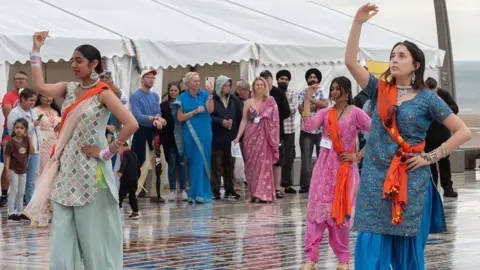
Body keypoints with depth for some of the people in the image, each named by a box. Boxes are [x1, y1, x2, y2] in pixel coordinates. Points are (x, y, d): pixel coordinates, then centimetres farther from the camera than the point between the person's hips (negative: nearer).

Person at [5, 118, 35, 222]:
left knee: (21, 192, 13)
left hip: (23, 170, 6)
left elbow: (32, 152, -3)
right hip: (13, 170, -6)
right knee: (13, 191, -3)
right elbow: (7, 156, -14)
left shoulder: (26, 141, 1)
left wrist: (30, 141, -13)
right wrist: (7, 170, -17)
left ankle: (20, 212, 23)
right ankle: (11, 212, 2)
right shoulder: (11, 142, -15)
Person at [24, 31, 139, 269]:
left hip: (91, 171, -6)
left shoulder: (103, 93, -10)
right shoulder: (69, 89, 8)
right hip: (66, 169, 6)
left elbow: (132, 125, -20)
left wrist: (107, 152, -16)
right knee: (62, 231, 5)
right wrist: (36, 50, -7)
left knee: (94, 231, 1)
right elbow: (39, 86, -8)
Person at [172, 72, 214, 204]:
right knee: (196, 163, -1)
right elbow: (180, 118, -2)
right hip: (191, 134, -2)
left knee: (205, 162, 4)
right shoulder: (183, 98, 2)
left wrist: (210, 95, -17)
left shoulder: (204, 94, 5)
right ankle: (198, 193, 5)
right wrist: (194, 112, -12)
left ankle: (203, 193, 11)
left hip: (205, 133, 2)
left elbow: (210, 110, -8)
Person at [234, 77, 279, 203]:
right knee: (251, 165, 3)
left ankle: (262, 194, -7)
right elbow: (244, 121, 6)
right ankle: (254, 193, 10)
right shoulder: (249, 103, 9)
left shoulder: (270, 102, 4)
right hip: (250, 136, 2)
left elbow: (274, 121, 1)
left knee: (264, 164, -7)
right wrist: (238, 137, -2)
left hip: (264, 137, -2)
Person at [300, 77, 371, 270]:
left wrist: (358, 156, -10)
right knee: (316, 209, -3)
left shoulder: (356, 113, -4)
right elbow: (308, 126, -12)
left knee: (341, 213, 3)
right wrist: (307, 100, -11)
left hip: (344, 168, -3)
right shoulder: (325, 113, 6)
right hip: (324, 167, 3)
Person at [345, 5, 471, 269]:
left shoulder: (427, 98, 0)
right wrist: (357, 23, -12)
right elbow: (350, 61, -4)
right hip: (375, 180, 2)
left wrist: (431, 157, -7)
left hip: (412, 183, -2)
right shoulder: (379, 90, 8)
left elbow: (463, 132, -3)